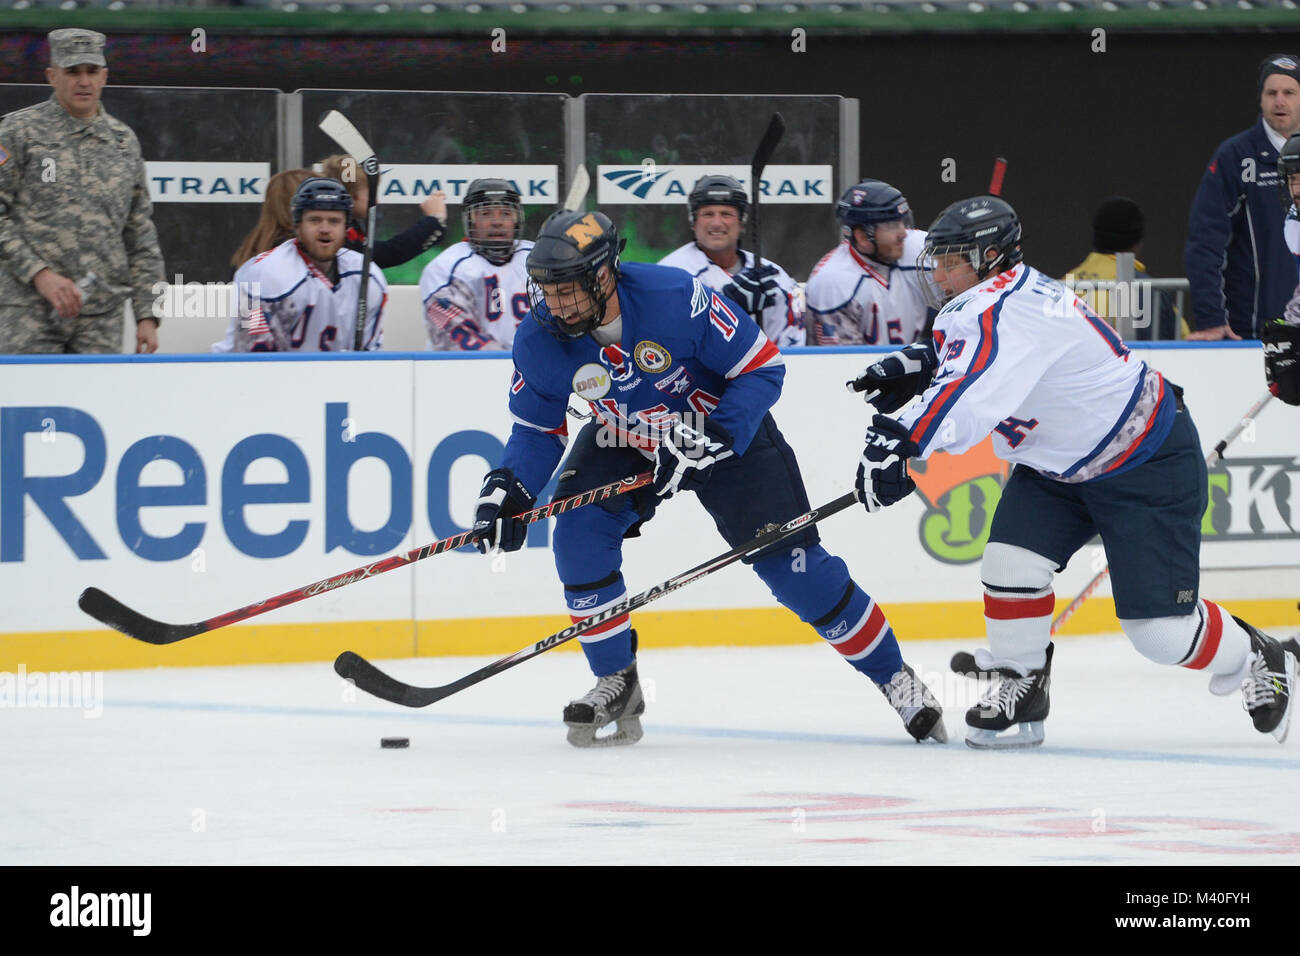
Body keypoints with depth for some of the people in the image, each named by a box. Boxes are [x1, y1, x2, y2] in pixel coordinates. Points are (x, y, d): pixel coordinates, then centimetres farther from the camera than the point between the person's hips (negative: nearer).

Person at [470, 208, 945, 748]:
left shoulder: (676, 298, -34)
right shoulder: (540, 341, -21)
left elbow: (763, 368, -24)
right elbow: (538, 428, -4)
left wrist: (713, 439, -35)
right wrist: (507, 487, -22)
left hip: (728, 434, -4)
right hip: (624, 442, 4)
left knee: (791, 562, -8)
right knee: (579, 537, -20)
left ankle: (894, 677, 9)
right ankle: (616, 683, -2)